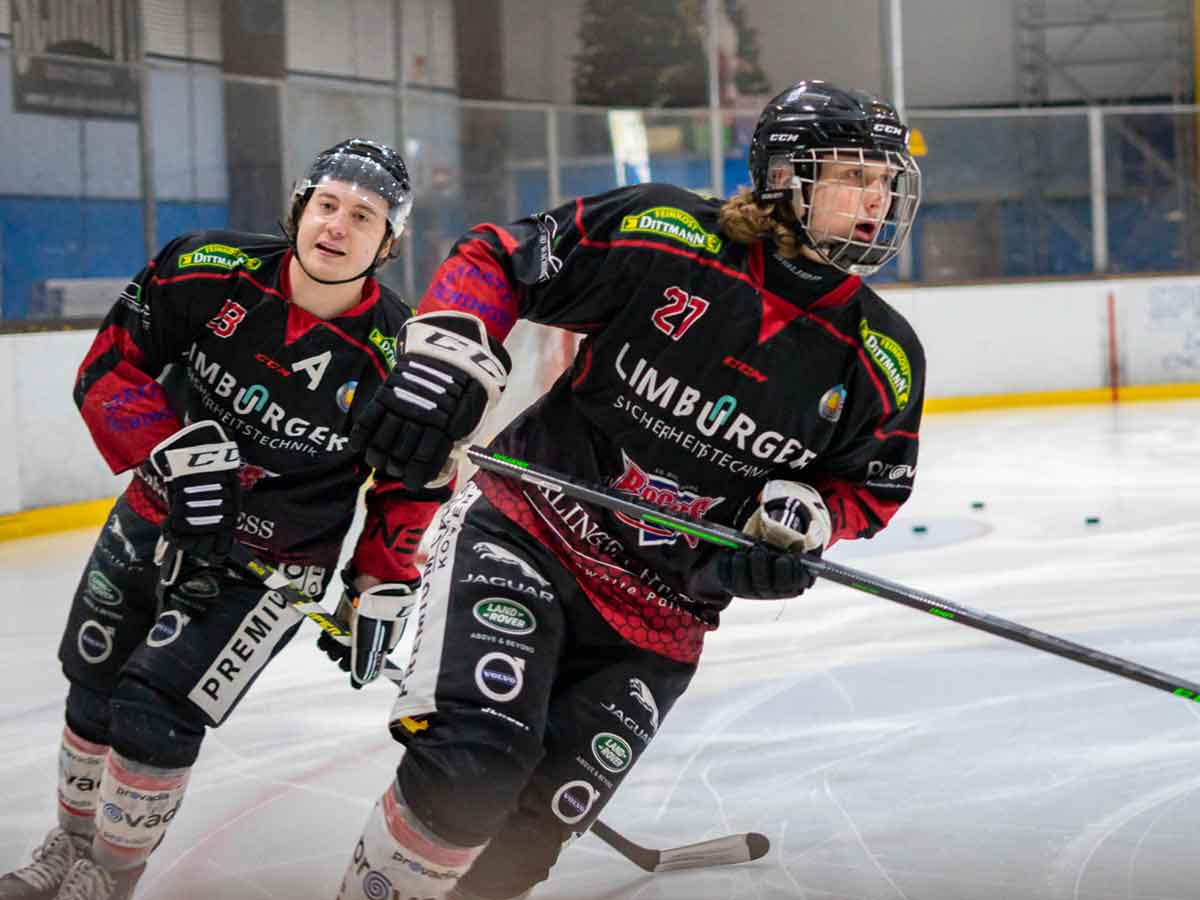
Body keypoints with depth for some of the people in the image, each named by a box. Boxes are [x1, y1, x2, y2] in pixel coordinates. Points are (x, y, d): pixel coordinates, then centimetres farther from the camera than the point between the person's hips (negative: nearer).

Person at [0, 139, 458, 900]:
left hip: (269, 570, -4)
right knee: (93, 687, 17)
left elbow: (412, 484, -6)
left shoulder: (398, 355, -20)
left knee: (155, 709, -13)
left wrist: (379, 593, -8)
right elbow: (110, 367, -10)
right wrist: (173, 448, -23)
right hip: (154, 523, 4)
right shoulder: (207, 272, -18)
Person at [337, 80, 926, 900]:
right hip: (525, 533, -3)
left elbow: (867, 488, 9)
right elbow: (494, 262, -5)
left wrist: (796, 521, -12)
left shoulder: (883, 361, -4)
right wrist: (435, 371, -18)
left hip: (656, 626, 3)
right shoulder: (662, 237, -14)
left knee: (529, 828, -2)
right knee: (469, 763, -23)